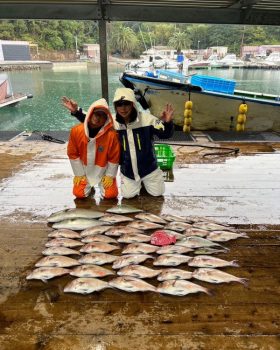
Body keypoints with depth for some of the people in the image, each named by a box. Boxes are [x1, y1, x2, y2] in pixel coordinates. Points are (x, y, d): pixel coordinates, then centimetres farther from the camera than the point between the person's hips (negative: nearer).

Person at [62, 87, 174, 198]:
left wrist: (167, 122, -40)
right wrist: (76, 111, -12)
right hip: (127, 170, 1)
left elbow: (165, 134, -18)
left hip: (148, 167, -1)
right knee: (128, 195, 9)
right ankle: (139, 182, 39)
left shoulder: (146, 118, -20)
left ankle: (144, 180, 43)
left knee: (157, 193, 12)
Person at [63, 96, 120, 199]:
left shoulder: (111, 134, -25)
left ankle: (103, 182, 25)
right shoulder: (76, 130, -19)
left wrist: (110, 176, -8)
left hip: (103, 170, -1)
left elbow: (114, 157, -13)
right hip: (84, 170, 2)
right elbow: (73, 154, -8)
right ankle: (88, 184, 29)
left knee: (111, 194, -9)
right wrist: (79, 174, -4)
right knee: (79, 194, -5)